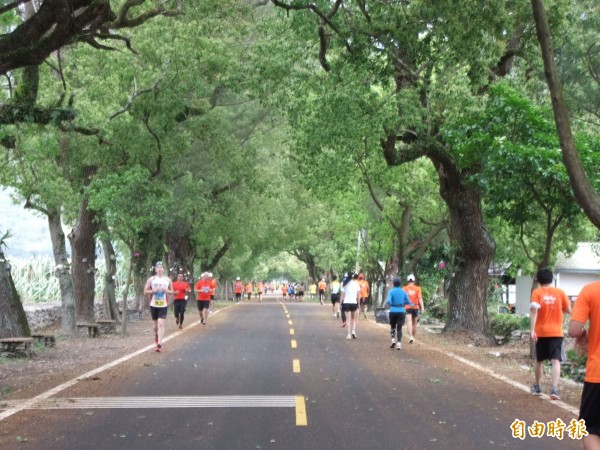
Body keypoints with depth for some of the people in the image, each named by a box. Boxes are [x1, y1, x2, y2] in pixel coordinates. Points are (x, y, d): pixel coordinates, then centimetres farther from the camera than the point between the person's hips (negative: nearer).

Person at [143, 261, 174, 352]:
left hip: (163, 305, -1)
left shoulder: (168, 280, 2)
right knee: (155, 323, 14)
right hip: (153, 305, 1)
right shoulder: (151, 279, -1)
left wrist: (166, 290, -10)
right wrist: (154, 290, -17)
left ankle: (159, 344, -14)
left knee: (161, 324, -12)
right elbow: (145, 291, -1)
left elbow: (172, 291, 11)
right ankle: (156, 335, 47)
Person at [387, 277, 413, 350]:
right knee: (399, 328, 6)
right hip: (401, 311, 1)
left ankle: (393, 341, 5)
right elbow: (409, 302, 6)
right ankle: (399, 344, -5)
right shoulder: (403, 291, 4)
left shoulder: (391, 291, -4)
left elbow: (388, 301, -17)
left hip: (393, 311, -1)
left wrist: (390, 304, 5)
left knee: (393, 327, 19)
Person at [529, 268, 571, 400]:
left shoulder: (537, 292, -3)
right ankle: (554, 389, -21)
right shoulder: (560, 292, 1)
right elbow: (568, 310, 5)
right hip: (556, 332, 0)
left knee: (539, 361, 17)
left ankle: (537, 387, 30)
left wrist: (532, 330, -18)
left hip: (541, 332, 0)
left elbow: (534, 310, -15)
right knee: (556, 361, -6)